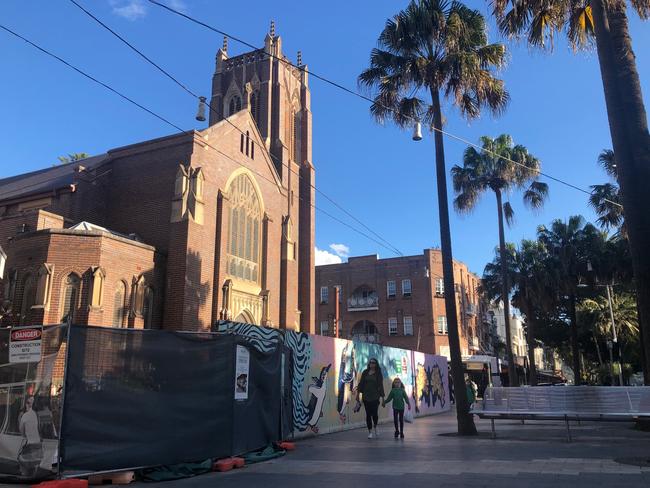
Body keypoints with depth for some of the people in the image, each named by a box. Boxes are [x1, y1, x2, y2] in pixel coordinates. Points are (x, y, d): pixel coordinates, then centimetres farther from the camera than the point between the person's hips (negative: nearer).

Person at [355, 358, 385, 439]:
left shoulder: (378, 374, 2)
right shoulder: (365, 373, 8)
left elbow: (380, 385, 0)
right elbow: (361, 383, 7)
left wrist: (382, 396, -4)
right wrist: (358, 393, 1)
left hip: (375, 397, -2)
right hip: (366, 396, 2)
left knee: (374, 413, -7)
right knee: (368, 414, 2)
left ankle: (375, 427, 23)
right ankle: (370, 432, 10)